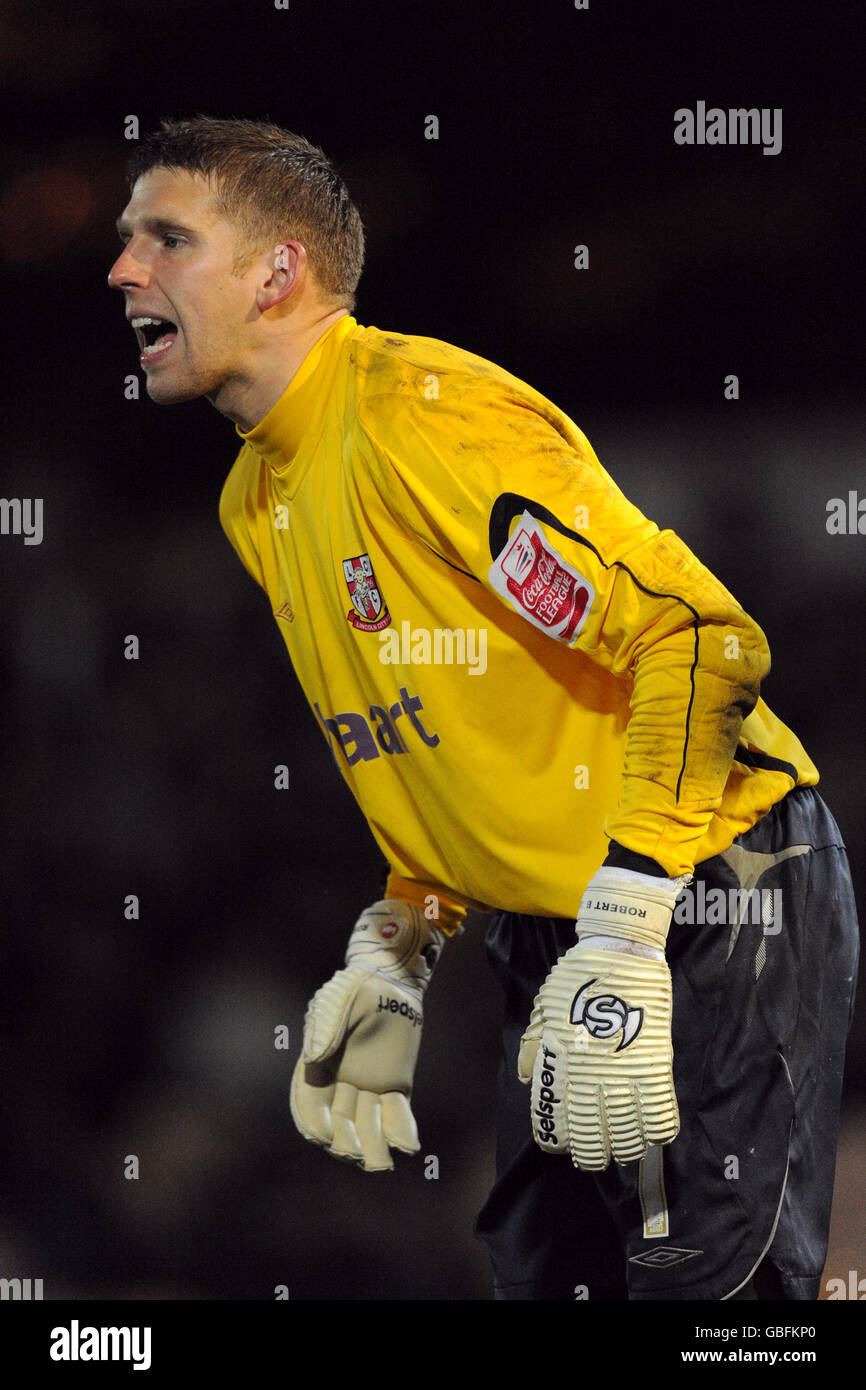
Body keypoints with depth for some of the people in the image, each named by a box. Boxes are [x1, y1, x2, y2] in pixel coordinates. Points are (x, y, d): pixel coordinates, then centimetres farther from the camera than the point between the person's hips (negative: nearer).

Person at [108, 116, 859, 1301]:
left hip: (717, 905, -9)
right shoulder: (257, 501, 10)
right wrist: (394, 959, 11)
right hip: (548, 932, 9)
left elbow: (699, 640, -25)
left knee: (706, 1281, -11)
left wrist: (623, 948, -27)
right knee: (542, 1268, 11)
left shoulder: (424, 413, -20)